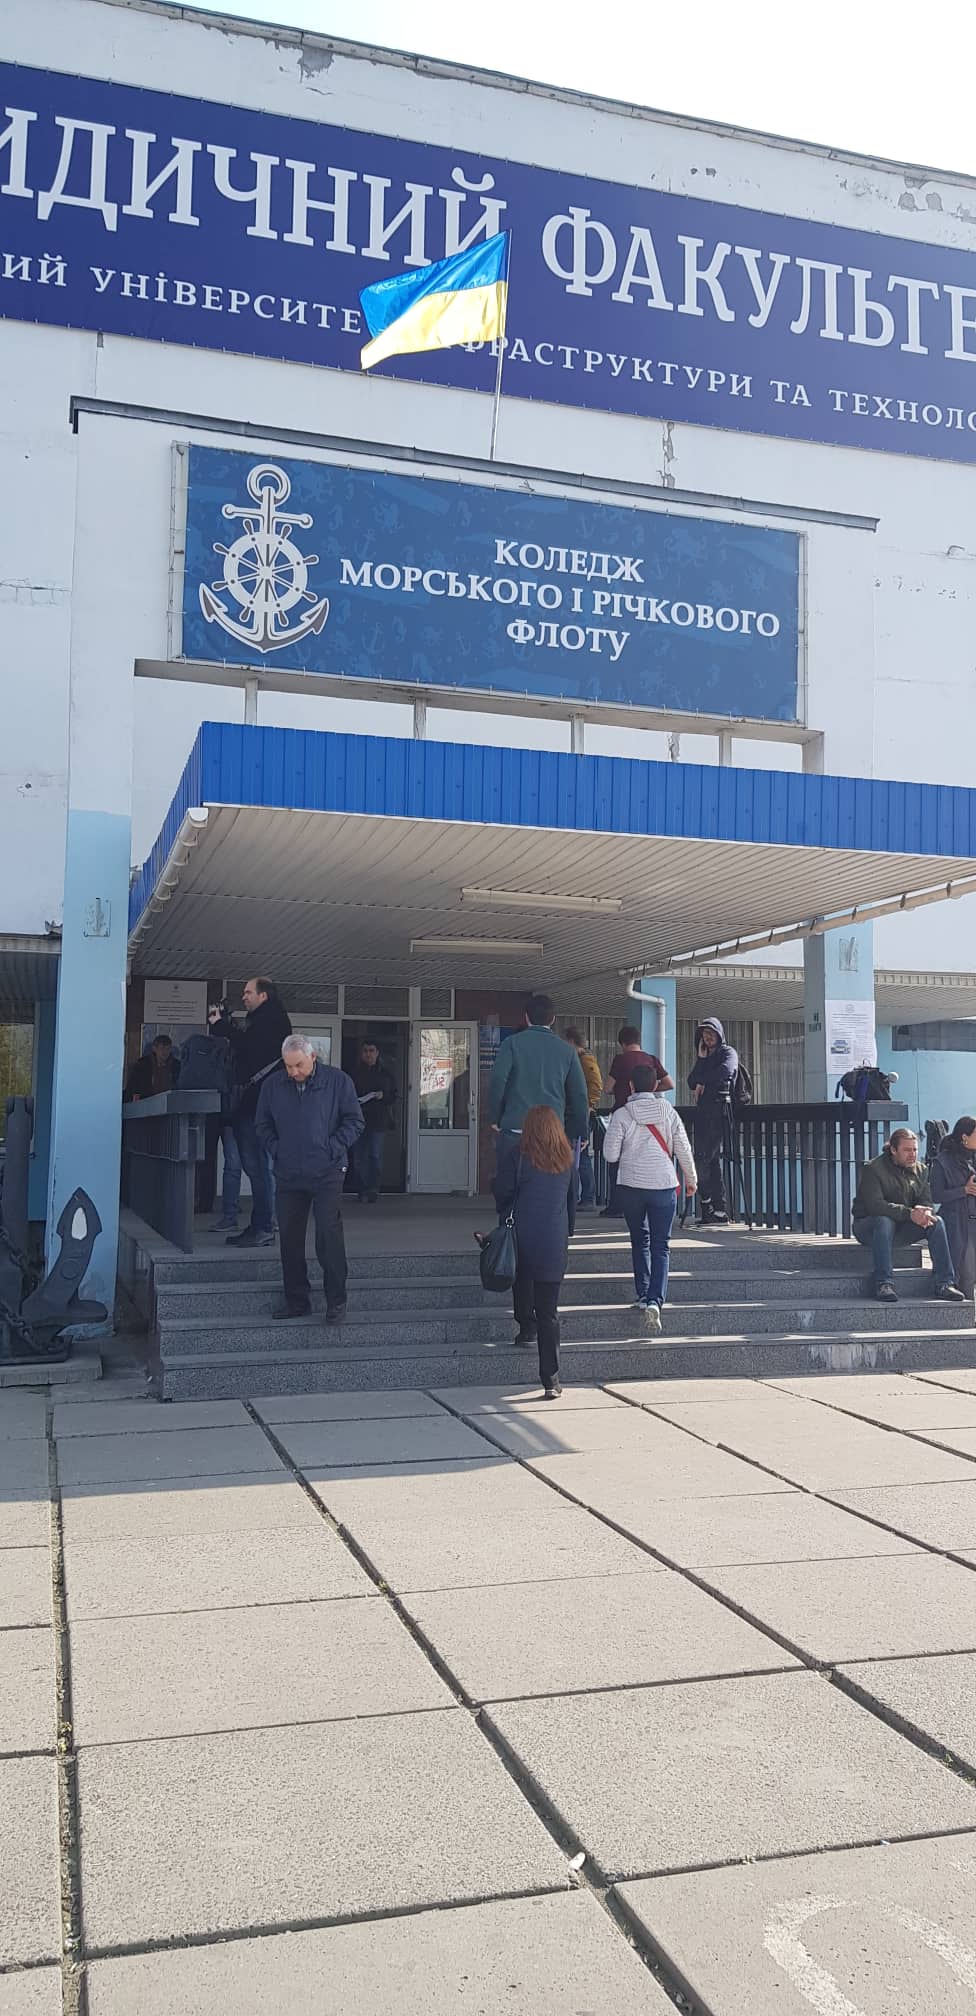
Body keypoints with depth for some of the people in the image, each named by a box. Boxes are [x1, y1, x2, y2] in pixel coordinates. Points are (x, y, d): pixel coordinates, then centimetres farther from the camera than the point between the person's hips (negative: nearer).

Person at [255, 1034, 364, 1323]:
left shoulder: (338, 1081, -1)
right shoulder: (273, 1085, 7)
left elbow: (354, 1121, 2)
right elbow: (262, 1124, 16)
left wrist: (332, 1148, -7)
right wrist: (276, 1150, 2)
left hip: (327, 1173, -3)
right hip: (288, 1175, 4)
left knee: (328, 1233, -10)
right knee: (289, 1238, 7)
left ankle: (336, 1301, -1)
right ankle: (296, 1300, 18)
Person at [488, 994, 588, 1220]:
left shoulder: (513, 1043, 2)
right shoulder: (566, 1050, 10)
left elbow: (497, 1081, -10)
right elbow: (579, 1094, 11)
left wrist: (495, 1118, 1)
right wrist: (580, 1132, 19)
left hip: (514, 1130, -2)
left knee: (508, 1190, 4)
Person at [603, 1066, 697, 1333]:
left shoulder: (622, 1115, -5)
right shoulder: (668, 1112, 0)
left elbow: (610, 1154, -6)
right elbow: (683, 1149, 2)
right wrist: (691, 1179, 16)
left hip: (631, 1185, 0)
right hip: (664, 1185, 0)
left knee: (639, 1241, 17)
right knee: (661, 1246, 2)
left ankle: (643, 1296, 18)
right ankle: (655, 1300, -13)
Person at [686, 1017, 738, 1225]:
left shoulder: (728, 1052, 5)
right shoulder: (704, 1057, 25)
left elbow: (725, 1071, -16)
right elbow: (692, 1082, 14)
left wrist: (702, 1082, -3)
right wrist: (701, 1059, 6)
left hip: (720, 1110, -7)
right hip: (704, 1111, 7)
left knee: (703, 1157, -15)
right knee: (711, 1161, 3)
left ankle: (708, 1204, -9)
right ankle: (720, 1210, 3)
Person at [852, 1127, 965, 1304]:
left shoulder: (920, 1170, 8)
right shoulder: (873, 1169, -14)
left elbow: (926, 1202, 4)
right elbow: (875, 1205, -25)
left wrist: (924, 1212, -22)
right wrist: (910, 1214, -34)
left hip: (902, 1229, 6)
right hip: (868, 1226, -5)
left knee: (936, 1222, -17)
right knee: (884, 1221, -38)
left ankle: (945, 1283, -20)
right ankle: (883, 1284, -40)